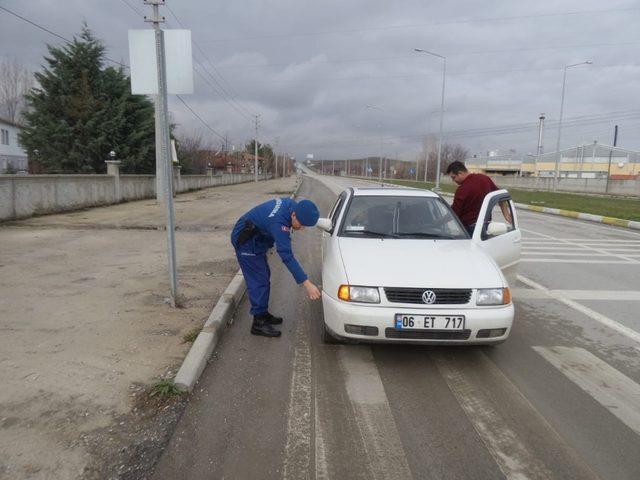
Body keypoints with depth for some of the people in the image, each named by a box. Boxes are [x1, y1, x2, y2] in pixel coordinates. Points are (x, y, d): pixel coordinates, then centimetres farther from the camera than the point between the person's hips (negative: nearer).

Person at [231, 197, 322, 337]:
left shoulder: (291, 204, -10)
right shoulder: (279, 222, -36)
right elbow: (287, 256, -39)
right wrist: (307, 283, -39)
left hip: (256, 240, 10)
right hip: (246, 242, -10)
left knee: (264, 277, 14)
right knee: (258, 282, -9)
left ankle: (263, 314, 26)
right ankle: (259, 323, -1)